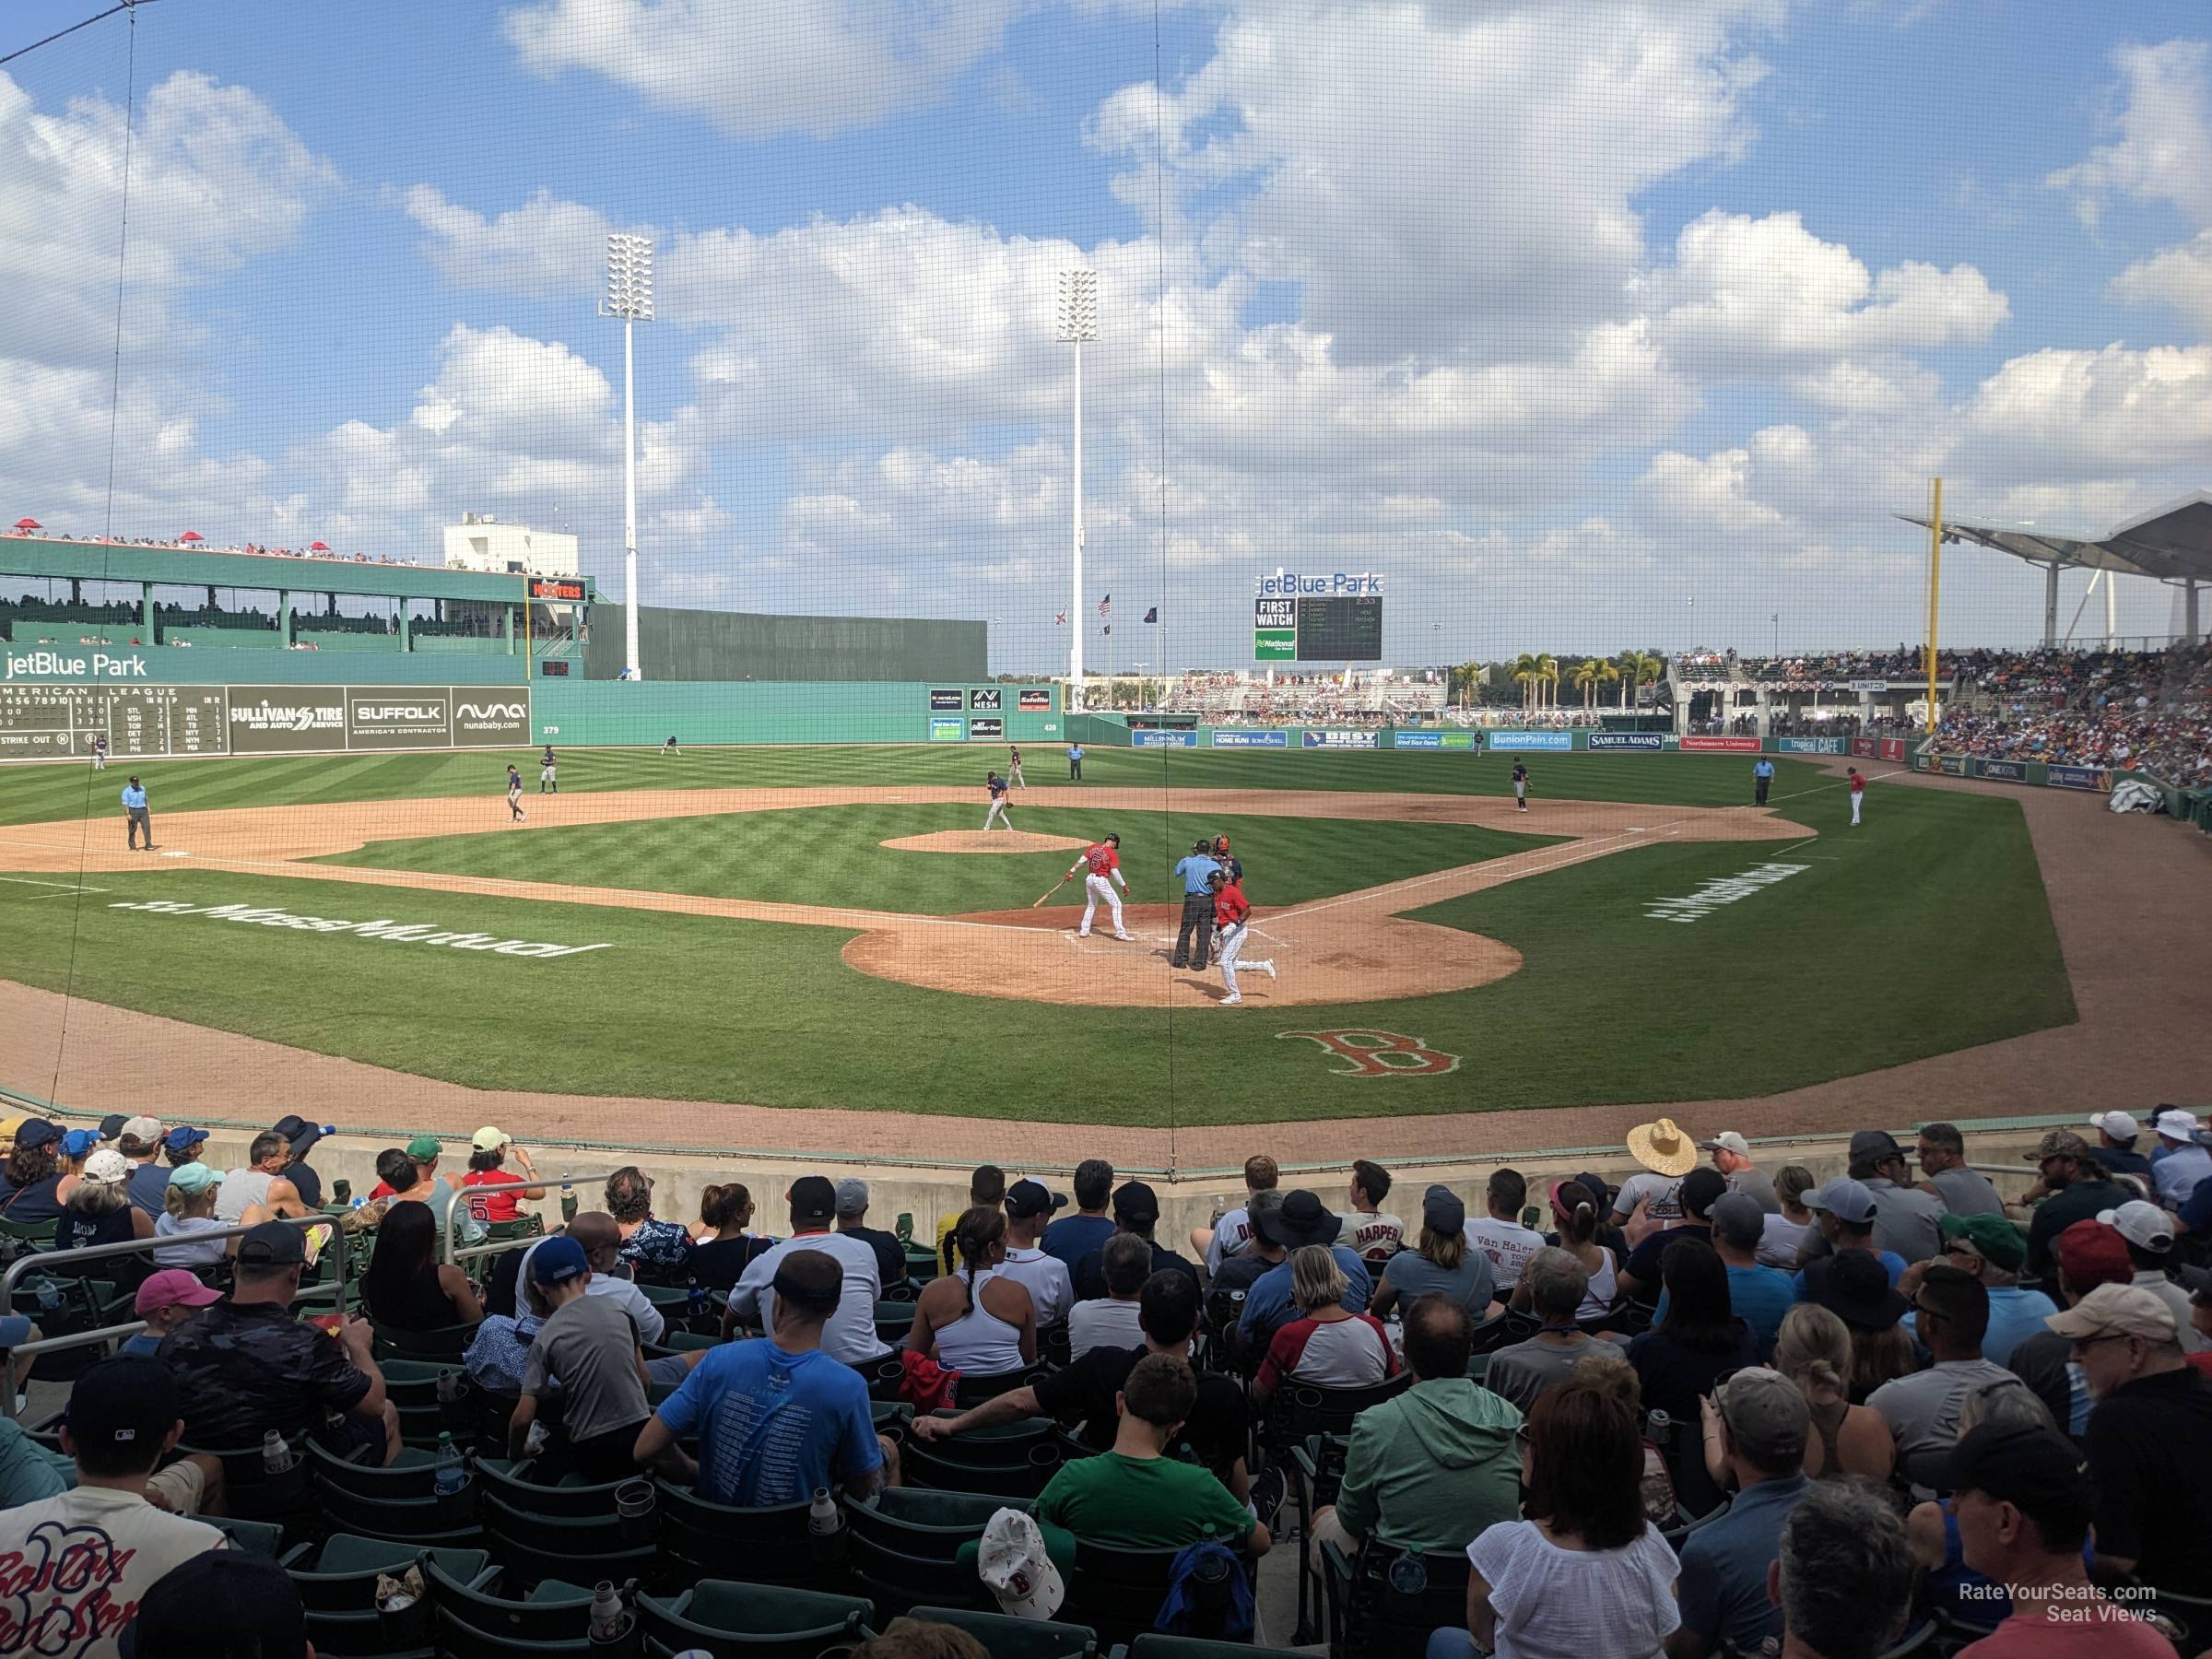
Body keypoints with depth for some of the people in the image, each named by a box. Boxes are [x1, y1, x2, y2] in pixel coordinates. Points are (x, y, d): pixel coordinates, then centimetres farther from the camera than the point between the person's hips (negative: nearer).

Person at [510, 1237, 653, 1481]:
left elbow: (523, 1417, -8)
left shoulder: (545, 1337, -7)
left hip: (593, 1454, -2)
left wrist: (513, 1455, 12)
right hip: (639, 1436, 2)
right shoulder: (619, 1309, 2)